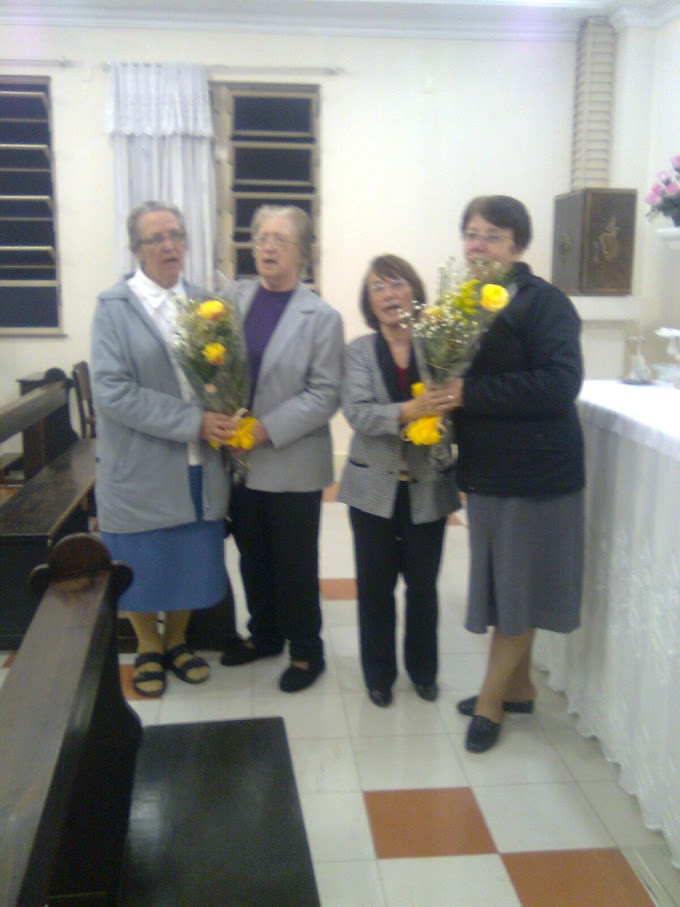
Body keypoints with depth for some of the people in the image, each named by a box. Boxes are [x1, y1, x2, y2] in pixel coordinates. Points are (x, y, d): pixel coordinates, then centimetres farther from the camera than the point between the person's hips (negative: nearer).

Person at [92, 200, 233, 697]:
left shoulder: (202, 302, 6)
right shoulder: (114, 306, -7)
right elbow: (113, 392, -16)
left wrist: (224, 421, -9)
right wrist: (193, 421, -20)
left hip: (199, 465, 4)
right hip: (141, 467, -3)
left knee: (192, 561, 13)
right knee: (142, 565, 10)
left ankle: (176, 641, 37)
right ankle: (148, 649, 35)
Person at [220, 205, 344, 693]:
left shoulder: (322, 317, -6)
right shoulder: (233, 297, 4)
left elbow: (325, 394, -11)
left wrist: (266, 429, -18)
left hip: (292, 463, -4)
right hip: (239, 458, 4)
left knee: (295, 563, 7)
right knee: (253, 556, 17)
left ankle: (306, 650, 25)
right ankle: (264, 634, 36)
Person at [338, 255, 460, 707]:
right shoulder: (359, 350, -3)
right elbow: (357, 412, -16)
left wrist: (447, 410, -28)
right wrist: (408, 411, -32)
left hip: (428, 487, 0)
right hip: (375, 487, 0)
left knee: (423, 584, 12)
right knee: (376, 585, 11)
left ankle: (423, 669, 33)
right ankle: (379, 673, 29)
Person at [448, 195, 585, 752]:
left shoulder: (544, 302, -14)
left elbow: (560, 386, -25)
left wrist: (471, 392, -26)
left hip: (535, 471, -7)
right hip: (487, 467, 7)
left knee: (517, 587, 6)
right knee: (500, 582, 17)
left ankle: (491, 700, 21)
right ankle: (519, 686, 34)